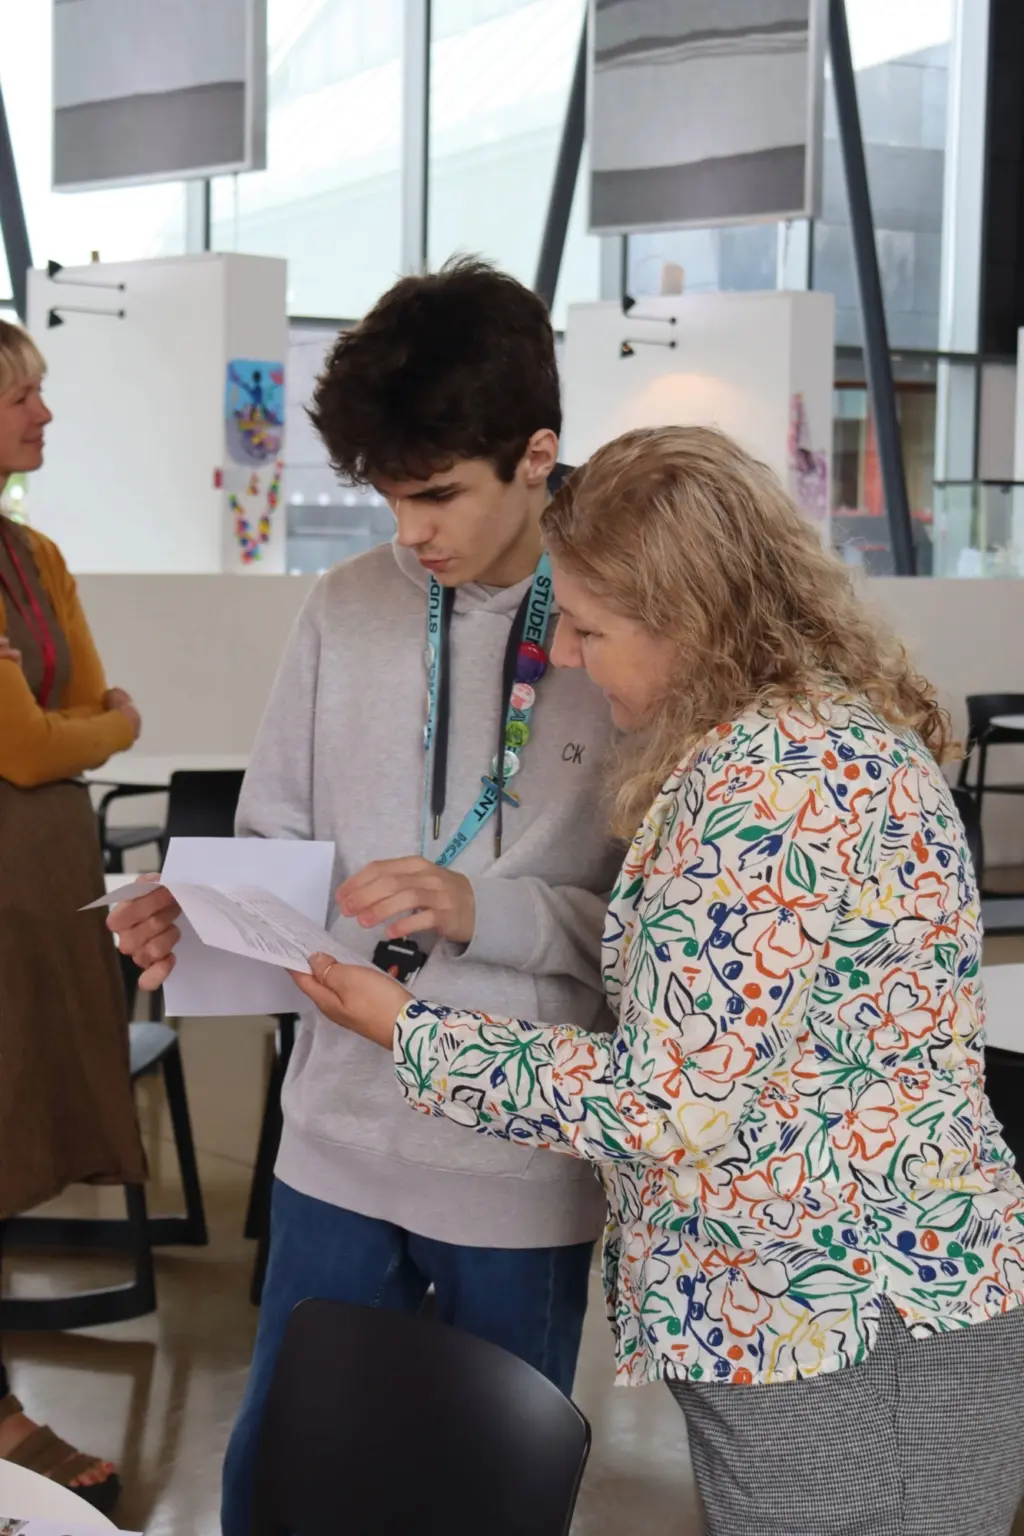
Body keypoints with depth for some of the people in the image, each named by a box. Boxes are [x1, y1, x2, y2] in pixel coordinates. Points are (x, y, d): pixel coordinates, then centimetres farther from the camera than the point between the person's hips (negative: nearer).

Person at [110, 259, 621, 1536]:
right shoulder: (348, 608, 1)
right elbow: (277, 843, 9)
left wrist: (486, 910, -23)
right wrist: (198, 911, -11)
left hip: (527, 1173, -3)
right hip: (340, 1142, 4)